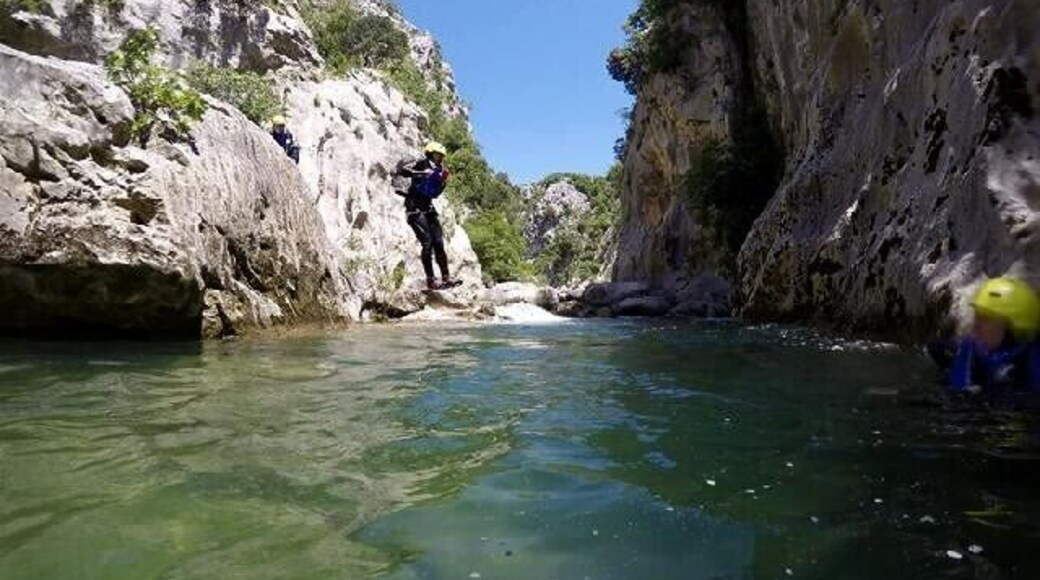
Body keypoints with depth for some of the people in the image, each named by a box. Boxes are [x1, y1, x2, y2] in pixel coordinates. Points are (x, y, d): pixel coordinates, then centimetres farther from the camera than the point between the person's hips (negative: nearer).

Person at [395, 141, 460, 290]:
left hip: (428, 208, 7)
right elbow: (401, 169, -18)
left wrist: (443, 183, 3)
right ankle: (430, 280, -12)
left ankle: (446, 277, 3)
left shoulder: (438, 170, 16)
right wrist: (420, 174, -23)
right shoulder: (421, 164, -4)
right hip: (415, 208, -7)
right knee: (427, 243, -14)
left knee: (439, 243, 1)